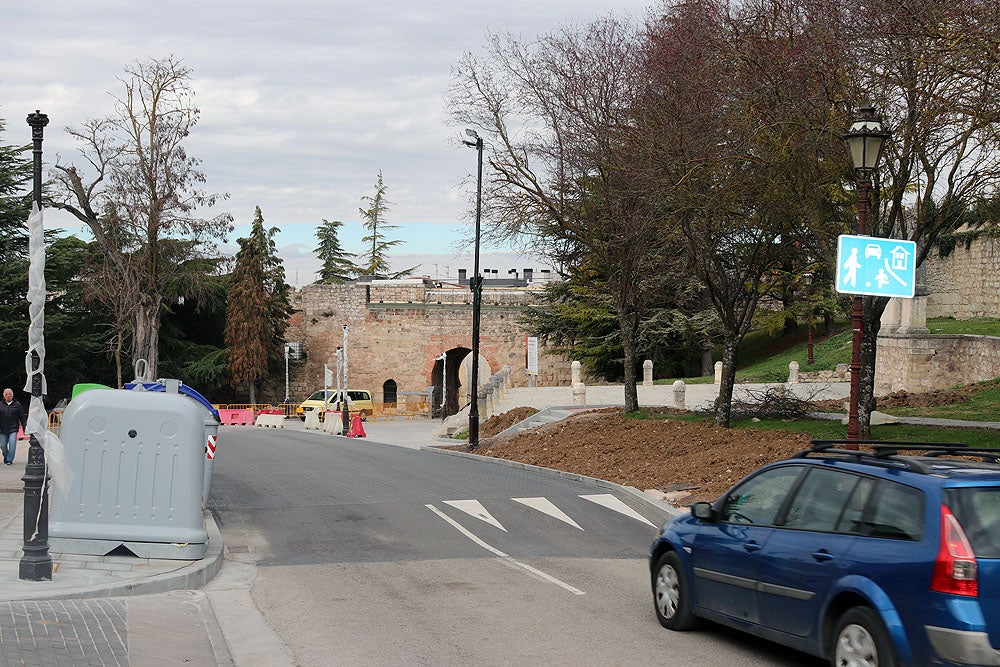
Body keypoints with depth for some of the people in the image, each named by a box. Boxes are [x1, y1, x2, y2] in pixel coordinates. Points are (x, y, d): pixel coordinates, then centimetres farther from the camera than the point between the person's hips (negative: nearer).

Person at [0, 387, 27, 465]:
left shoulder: (17, 405, 4)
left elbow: (22, 417, 6)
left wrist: (25, 427, 3)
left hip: (13, 429, -2)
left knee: (12, 444, -13)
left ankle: (9, 460, -6)